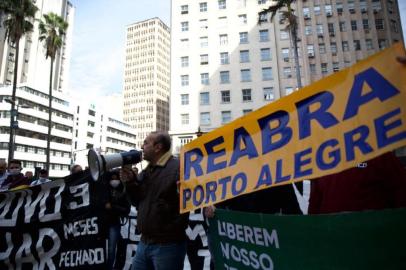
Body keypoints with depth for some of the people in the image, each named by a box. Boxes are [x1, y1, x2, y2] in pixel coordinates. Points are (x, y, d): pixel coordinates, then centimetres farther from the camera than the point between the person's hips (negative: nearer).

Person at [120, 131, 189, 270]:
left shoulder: (178, 167, -16)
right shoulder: (147, 171, 13)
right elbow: (139, 202, 16)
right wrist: (130, 182, 2)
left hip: (167, 245, -8)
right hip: (144, 243, 8)